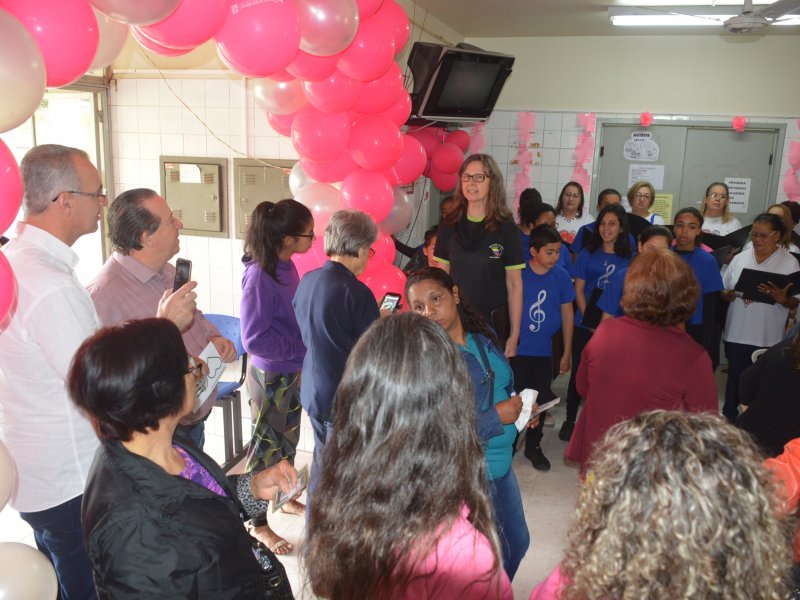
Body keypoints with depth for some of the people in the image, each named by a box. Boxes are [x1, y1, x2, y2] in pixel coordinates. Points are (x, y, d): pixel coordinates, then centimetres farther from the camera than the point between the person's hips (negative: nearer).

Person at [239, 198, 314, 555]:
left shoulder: (287, 267, -2)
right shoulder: (259, 275, -26)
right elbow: (255, 339, -26)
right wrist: (303, 345, -20)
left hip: (293, 371, 8)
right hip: (270, 376, -8)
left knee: (288, 441, 23)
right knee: (267, 445, 8)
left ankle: (285, 498, 45)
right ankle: (258, 523, 27)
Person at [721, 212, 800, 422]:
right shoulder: (740, 258, 6)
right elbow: (723, 291, 10)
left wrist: (782, 299, -25)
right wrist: (729, 295, -12)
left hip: (767, 338, -3)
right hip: (736, 333, 3)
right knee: (735, 377, 12)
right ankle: (729, 418, 26)